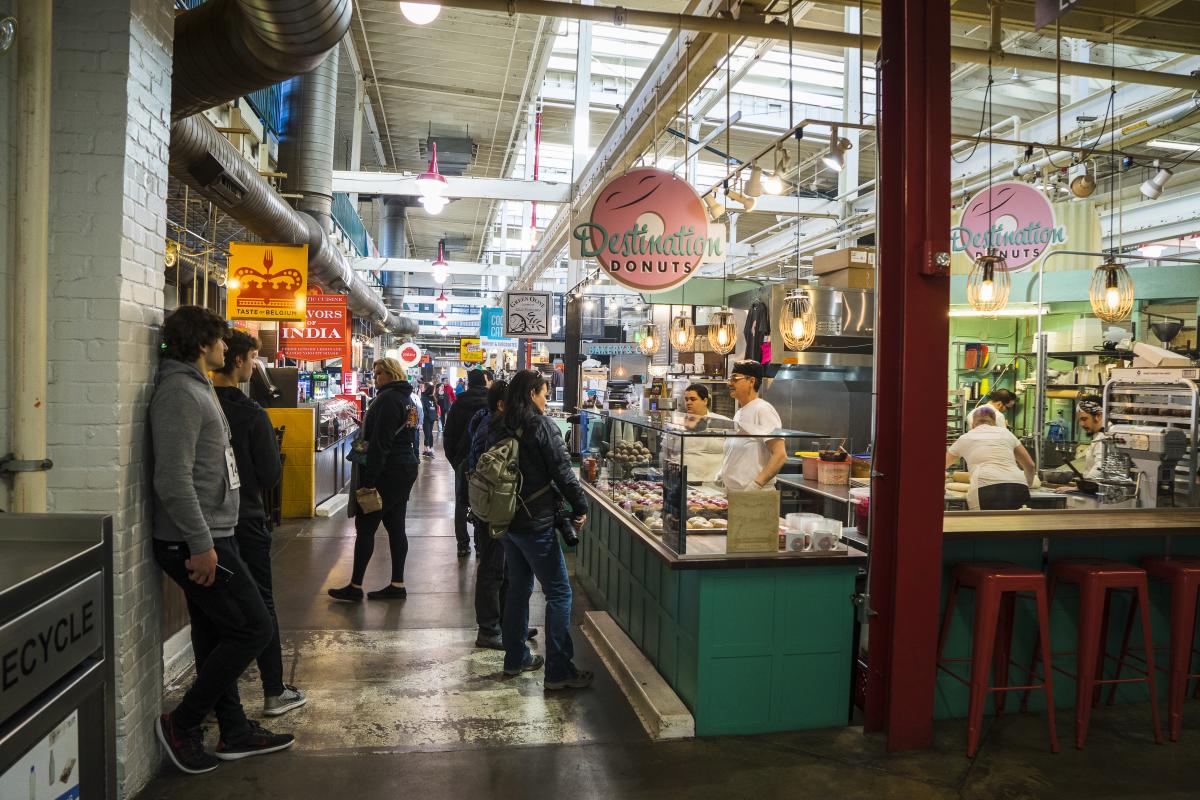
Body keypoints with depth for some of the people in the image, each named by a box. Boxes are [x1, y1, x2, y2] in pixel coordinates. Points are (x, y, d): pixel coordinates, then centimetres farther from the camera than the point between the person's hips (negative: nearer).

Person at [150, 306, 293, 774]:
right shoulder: (179, 391, -16)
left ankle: (235, 732, 26)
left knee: (218, 637, 15)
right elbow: (174, 479, -24)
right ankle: (182, 724, 9)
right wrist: (201, 544, -23)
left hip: (208, 537, 10)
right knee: (254, 627, -4)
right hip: (196, 542, -10)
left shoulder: (195, 387, 16)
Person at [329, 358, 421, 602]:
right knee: (396, 527, 10)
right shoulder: (408, 400, 15)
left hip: (387, 472, -9)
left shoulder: (388, 399, -15)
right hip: (406, 470, 10)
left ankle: (355, 586, 4)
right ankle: (397, 585, 14)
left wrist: (369, 479, -20)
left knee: (365, 527, -2)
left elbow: (380, 442, -20)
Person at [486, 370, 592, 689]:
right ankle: (559, 671, -1)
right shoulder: (541, 425, -13)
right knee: (559, 592, -2)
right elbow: (562, 471, -14)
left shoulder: (497, 428, 7)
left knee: (518, 587, 19)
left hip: (505, 519, 8)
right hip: (535, 521, -8)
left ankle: (516, 658, 29)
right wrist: (580, 507, -3)